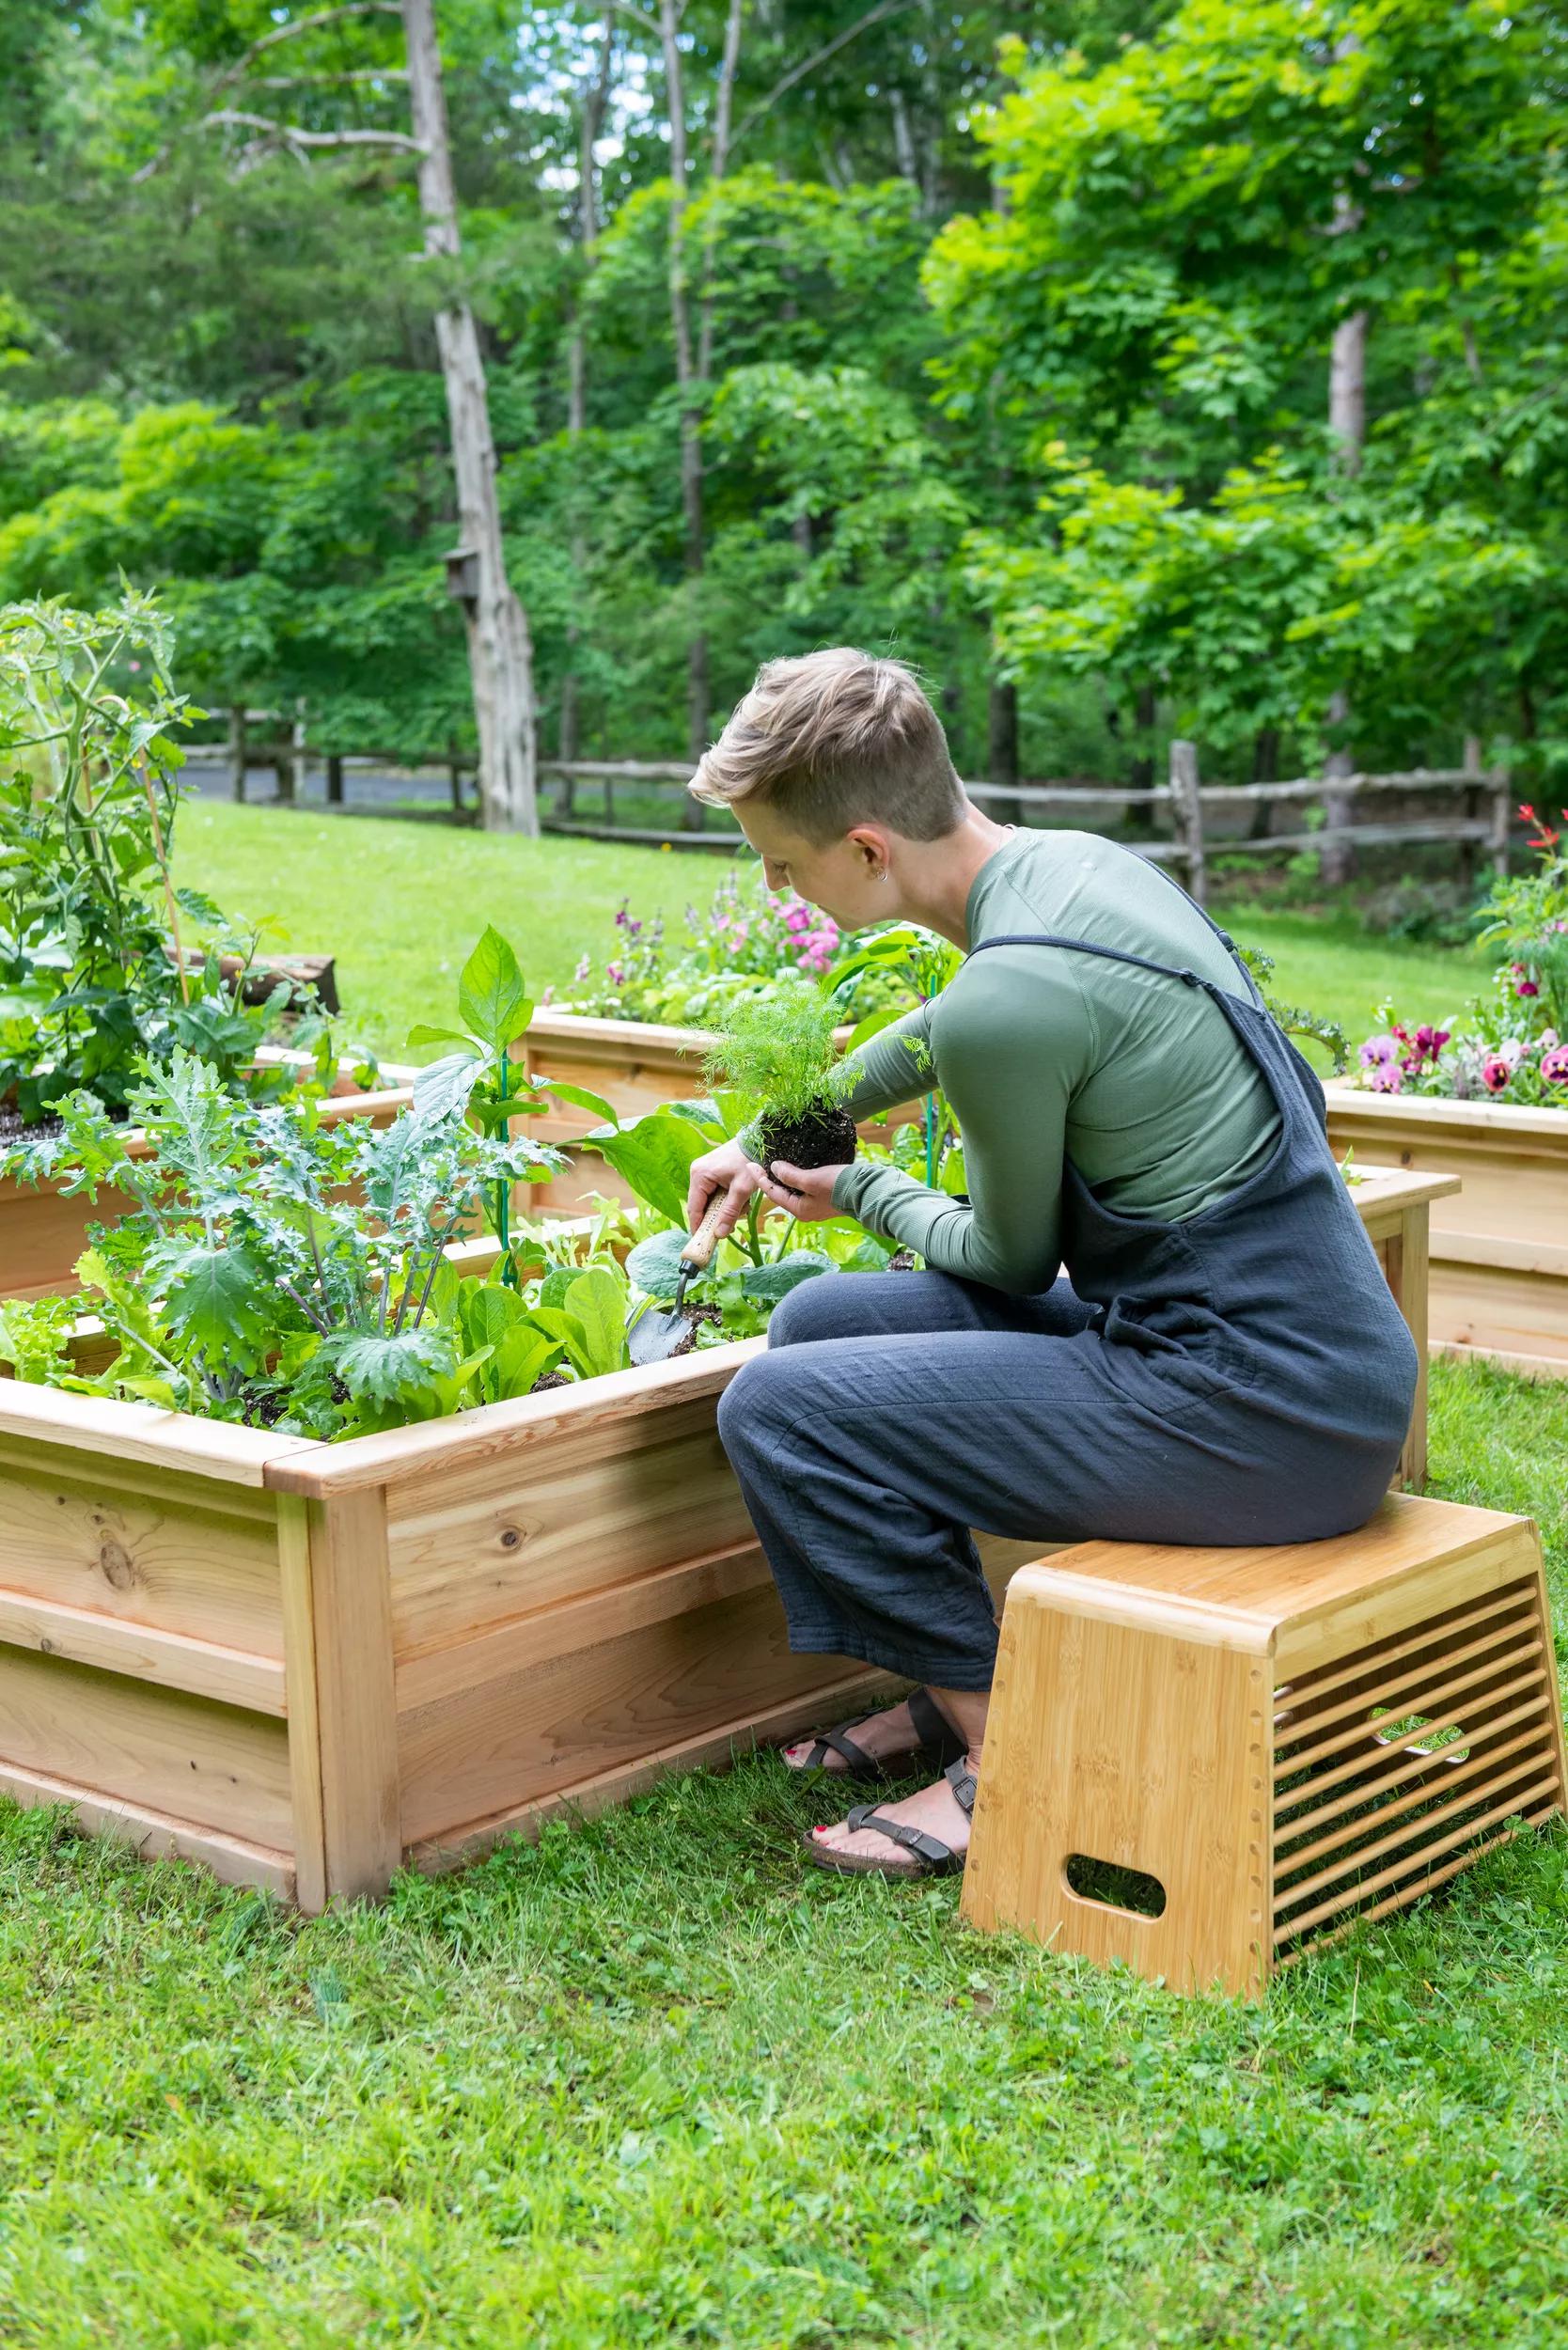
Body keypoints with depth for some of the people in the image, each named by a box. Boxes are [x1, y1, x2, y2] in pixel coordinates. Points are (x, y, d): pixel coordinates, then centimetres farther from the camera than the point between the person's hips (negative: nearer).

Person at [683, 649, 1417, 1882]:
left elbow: (1011, 1258, -5)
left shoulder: (1008, 1004, -23)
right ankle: (953, 1697, 23)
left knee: (777, 1409, -9)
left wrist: (865, 1193, 15)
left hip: (1254, 1421, -10)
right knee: (822, 1319, 14)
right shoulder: (1077, 861, 6)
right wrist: (766, 1139, 38)